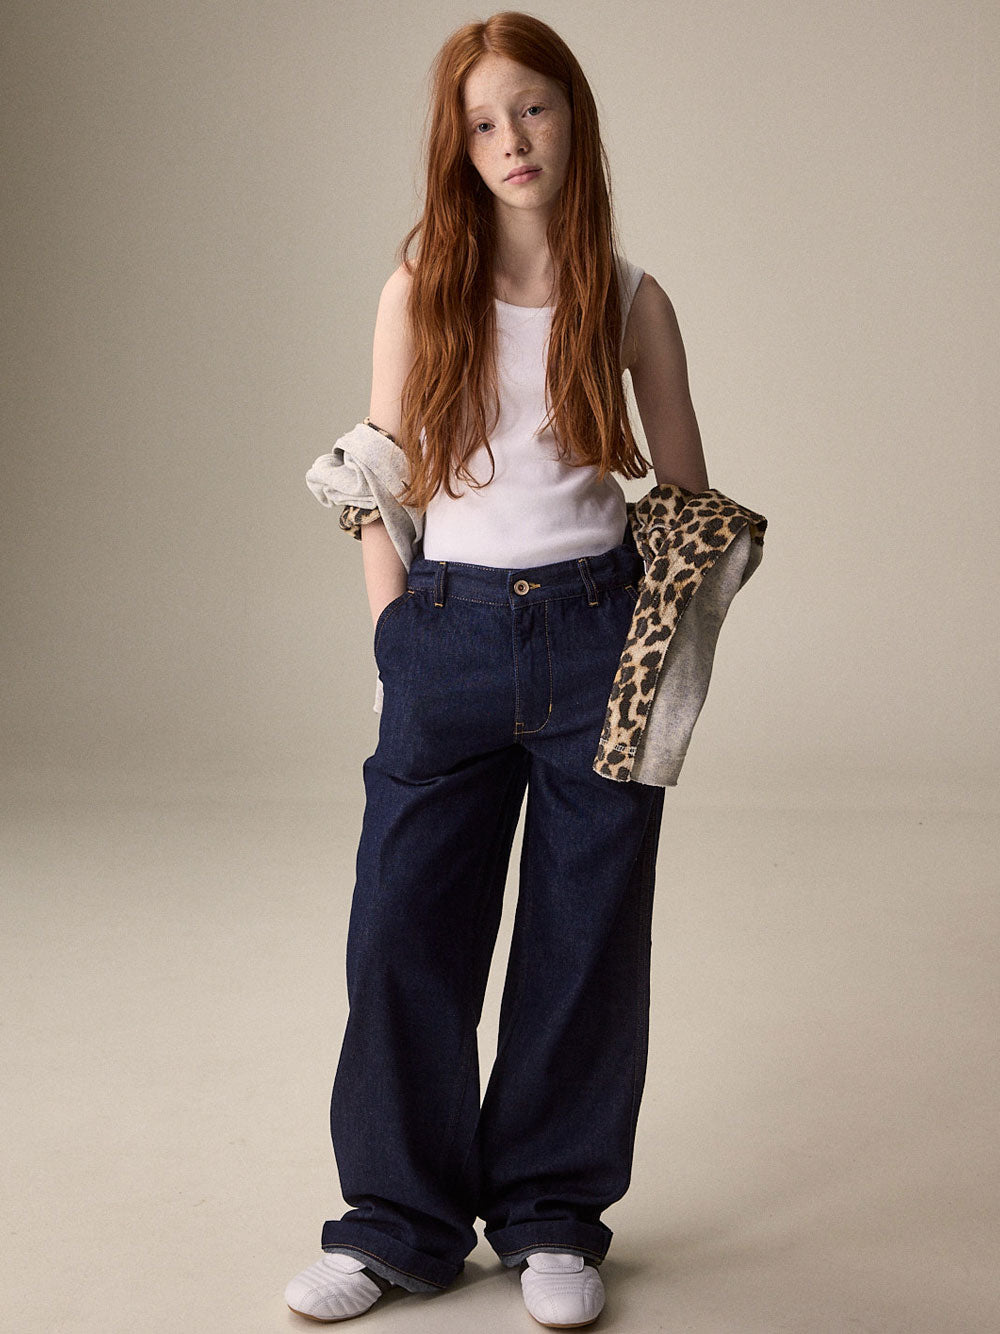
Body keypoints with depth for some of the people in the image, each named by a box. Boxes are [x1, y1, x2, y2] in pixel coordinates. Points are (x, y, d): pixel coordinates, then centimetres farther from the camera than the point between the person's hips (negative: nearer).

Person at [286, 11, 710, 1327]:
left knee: (586, 937, 6)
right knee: (403, 933, 1)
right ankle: (400, 1219, 19)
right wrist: (402, 637, -2)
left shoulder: (631, 300, 4)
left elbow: (690, 497, 10)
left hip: (596, 626, 0)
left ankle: (555, 1217, 23)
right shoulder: (421, 290, 4)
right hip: (450, 628, 1)